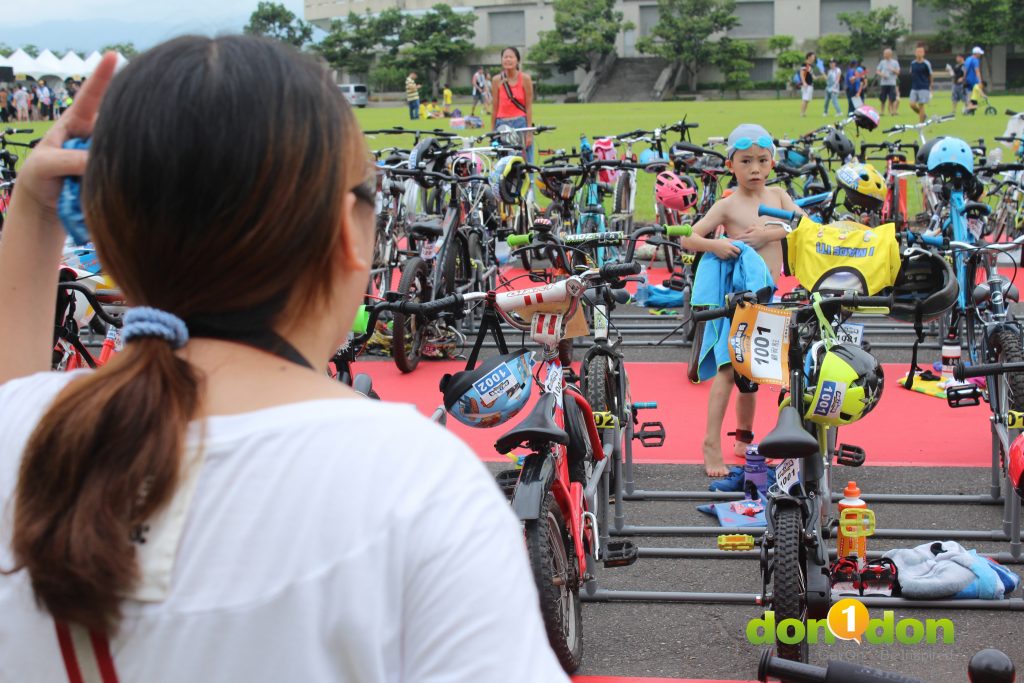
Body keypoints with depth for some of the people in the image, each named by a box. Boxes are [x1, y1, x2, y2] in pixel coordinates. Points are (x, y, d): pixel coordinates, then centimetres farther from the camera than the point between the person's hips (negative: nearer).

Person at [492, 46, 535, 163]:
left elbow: (529, 106, -2)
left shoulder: (525, 78, -2)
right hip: (502, 125, 1)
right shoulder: (497, 80, 2)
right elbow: (495, 107, 5)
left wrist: (529, 132, -6)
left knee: (525, 162, -2)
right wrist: (492, 132, 5)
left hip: (521, 124, -1)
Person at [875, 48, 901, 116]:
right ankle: (882, 111, 15)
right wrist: (882, 74, -10)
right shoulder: (882, 62, 10)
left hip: (892, 83, -2)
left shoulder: (895, 62, 5)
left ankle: (894, 111, -4)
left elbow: (898, 72, 1)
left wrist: (893, 70, -18)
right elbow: (877, 71, 9)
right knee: (883, 99, 4)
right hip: (883, 83, 2)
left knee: (892, 99, -9)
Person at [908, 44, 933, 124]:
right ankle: (923, 115, 21)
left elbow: (930, 76, 2)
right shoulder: (912, 63, 6)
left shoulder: (926, 64, -6)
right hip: (914, 88, 4)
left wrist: (930, 87, 7)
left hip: (924, 88, -4)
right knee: (912, 104, -5)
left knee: (921, 105, -4)